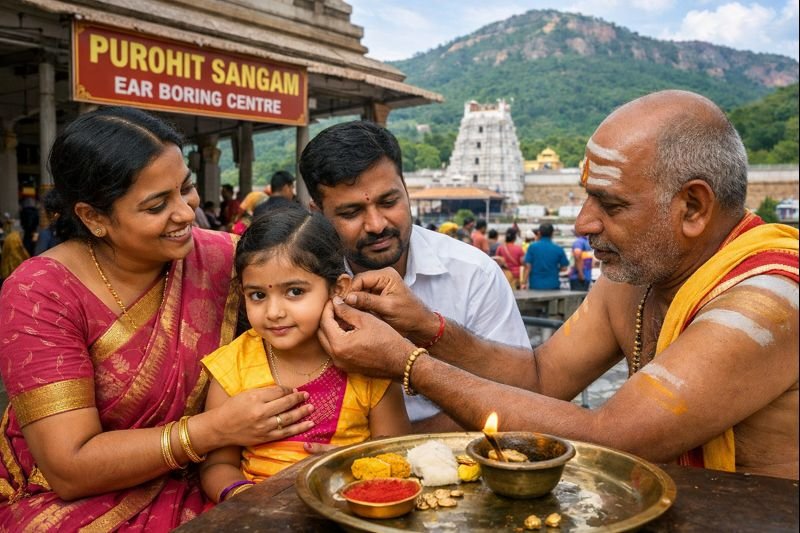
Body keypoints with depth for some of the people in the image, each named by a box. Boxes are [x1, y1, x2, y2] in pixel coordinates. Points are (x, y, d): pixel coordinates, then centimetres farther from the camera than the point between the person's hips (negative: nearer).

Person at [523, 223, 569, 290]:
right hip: (553, 285, 1)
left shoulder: (532, 247, -5)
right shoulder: (558, 249, -1)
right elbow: (564, 267, 3)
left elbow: (528, 266, -7)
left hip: (535, 285, 0)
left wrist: (525, 282, 1)